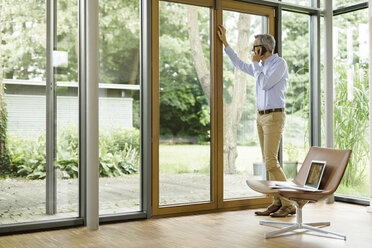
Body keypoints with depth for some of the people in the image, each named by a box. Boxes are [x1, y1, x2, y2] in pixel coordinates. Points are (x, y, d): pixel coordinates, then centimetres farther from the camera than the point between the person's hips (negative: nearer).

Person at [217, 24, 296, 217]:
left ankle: (288, 204, -7)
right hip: (261, 116, 9)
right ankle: (277, 202, 9)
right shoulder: (261, 66, 17)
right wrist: (224, 42, 29)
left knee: (271, 162, -13)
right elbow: (239, 64, 28)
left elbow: (265, 84, -18)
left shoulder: (279, 63, -8)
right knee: (269, 162, 5)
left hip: (274, 116, -9)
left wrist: (256, 63, -5)